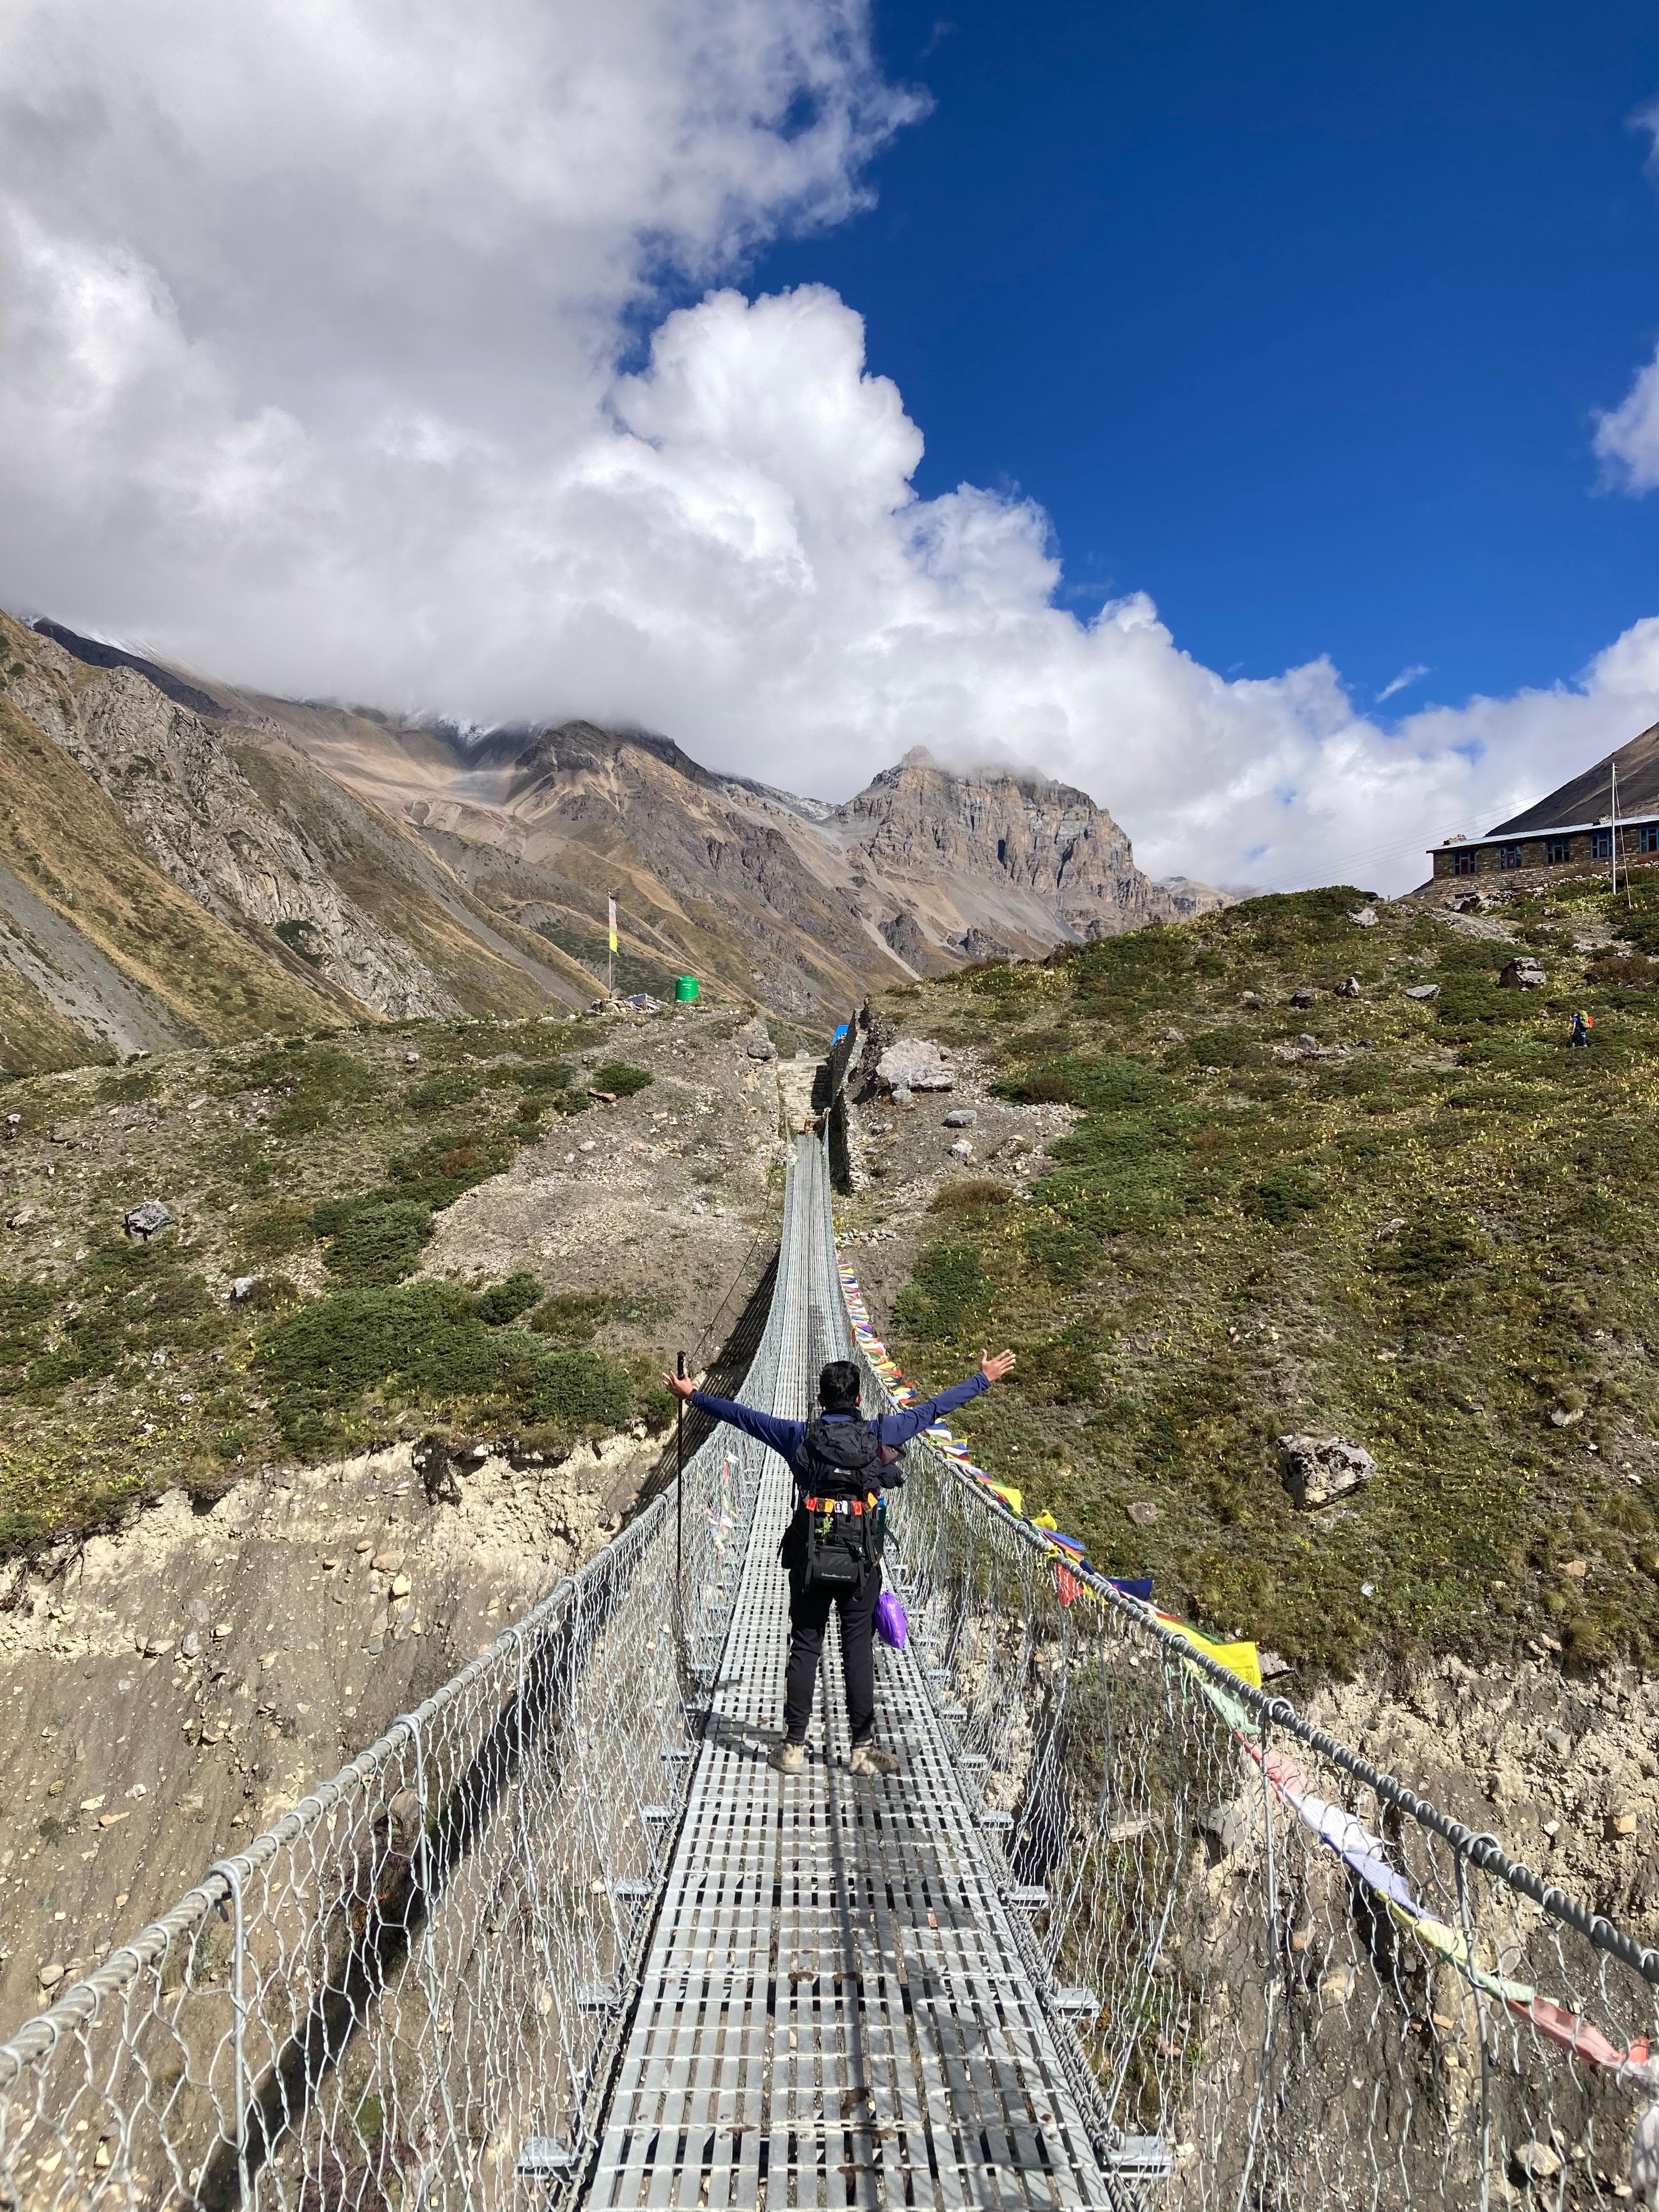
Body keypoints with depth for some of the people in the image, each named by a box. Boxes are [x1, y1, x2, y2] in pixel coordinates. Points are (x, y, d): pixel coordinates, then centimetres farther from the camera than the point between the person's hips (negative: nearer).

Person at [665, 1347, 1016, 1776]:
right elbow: (933, 1409, 7)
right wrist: (984, 1379, 17)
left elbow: (742, 1416, 7)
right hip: (861, 1562, 0)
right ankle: (863, 1748, 10)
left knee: (804, 1650, 8)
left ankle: (793, 1747, 12)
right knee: (858, 1653, 6)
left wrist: (693, 1394, 19)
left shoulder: (800, 1436, 0)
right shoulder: (880, 1433, -1)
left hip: (808, 1560, 1)